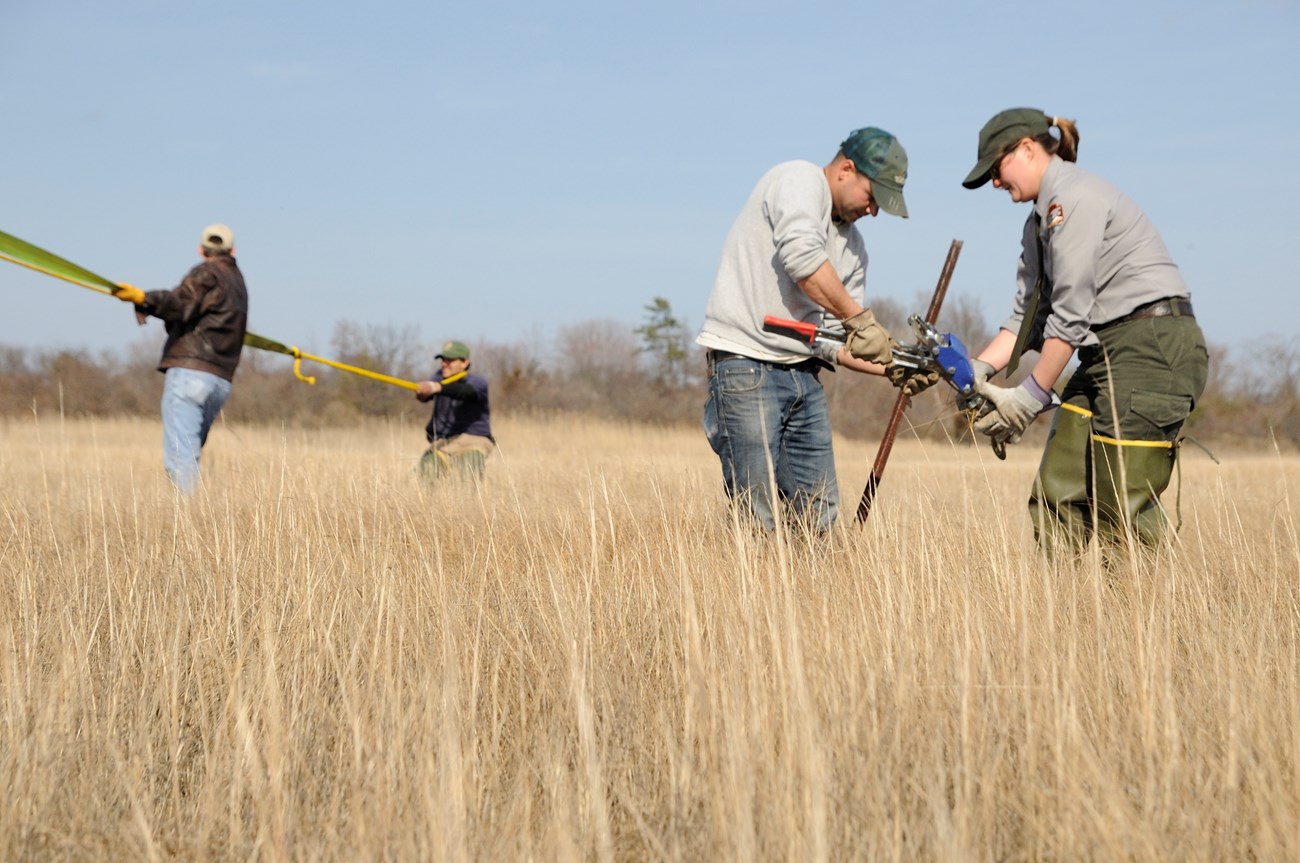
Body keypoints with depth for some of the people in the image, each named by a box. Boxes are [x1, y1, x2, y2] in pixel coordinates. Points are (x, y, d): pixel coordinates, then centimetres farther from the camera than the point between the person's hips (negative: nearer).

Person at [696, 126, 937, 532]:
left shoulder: (852, 246, 18)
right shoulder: (798, 179, -4)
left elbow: (833, 341, 18)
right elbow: (801, 256, -24)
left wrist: (894, 368, 3)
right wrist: (859, 319, -21)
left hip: (803, 373, 9)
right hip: (746, 365, -9)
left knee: (817, 516, 6)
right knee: (758, 518, -11)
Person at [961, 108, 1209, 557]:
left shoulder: (1074, 197, -11)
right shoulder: (1038, 224, 19)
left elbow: (1070, 312, -15)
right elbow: (1028, 317, 15)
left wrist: (1032, 395, -12)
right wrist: (978, 368, 0)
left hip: (1155, 348, -10)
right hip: (1105, 353, 10)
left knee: (1121, 513, -12)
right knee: (1056, 499, 2)